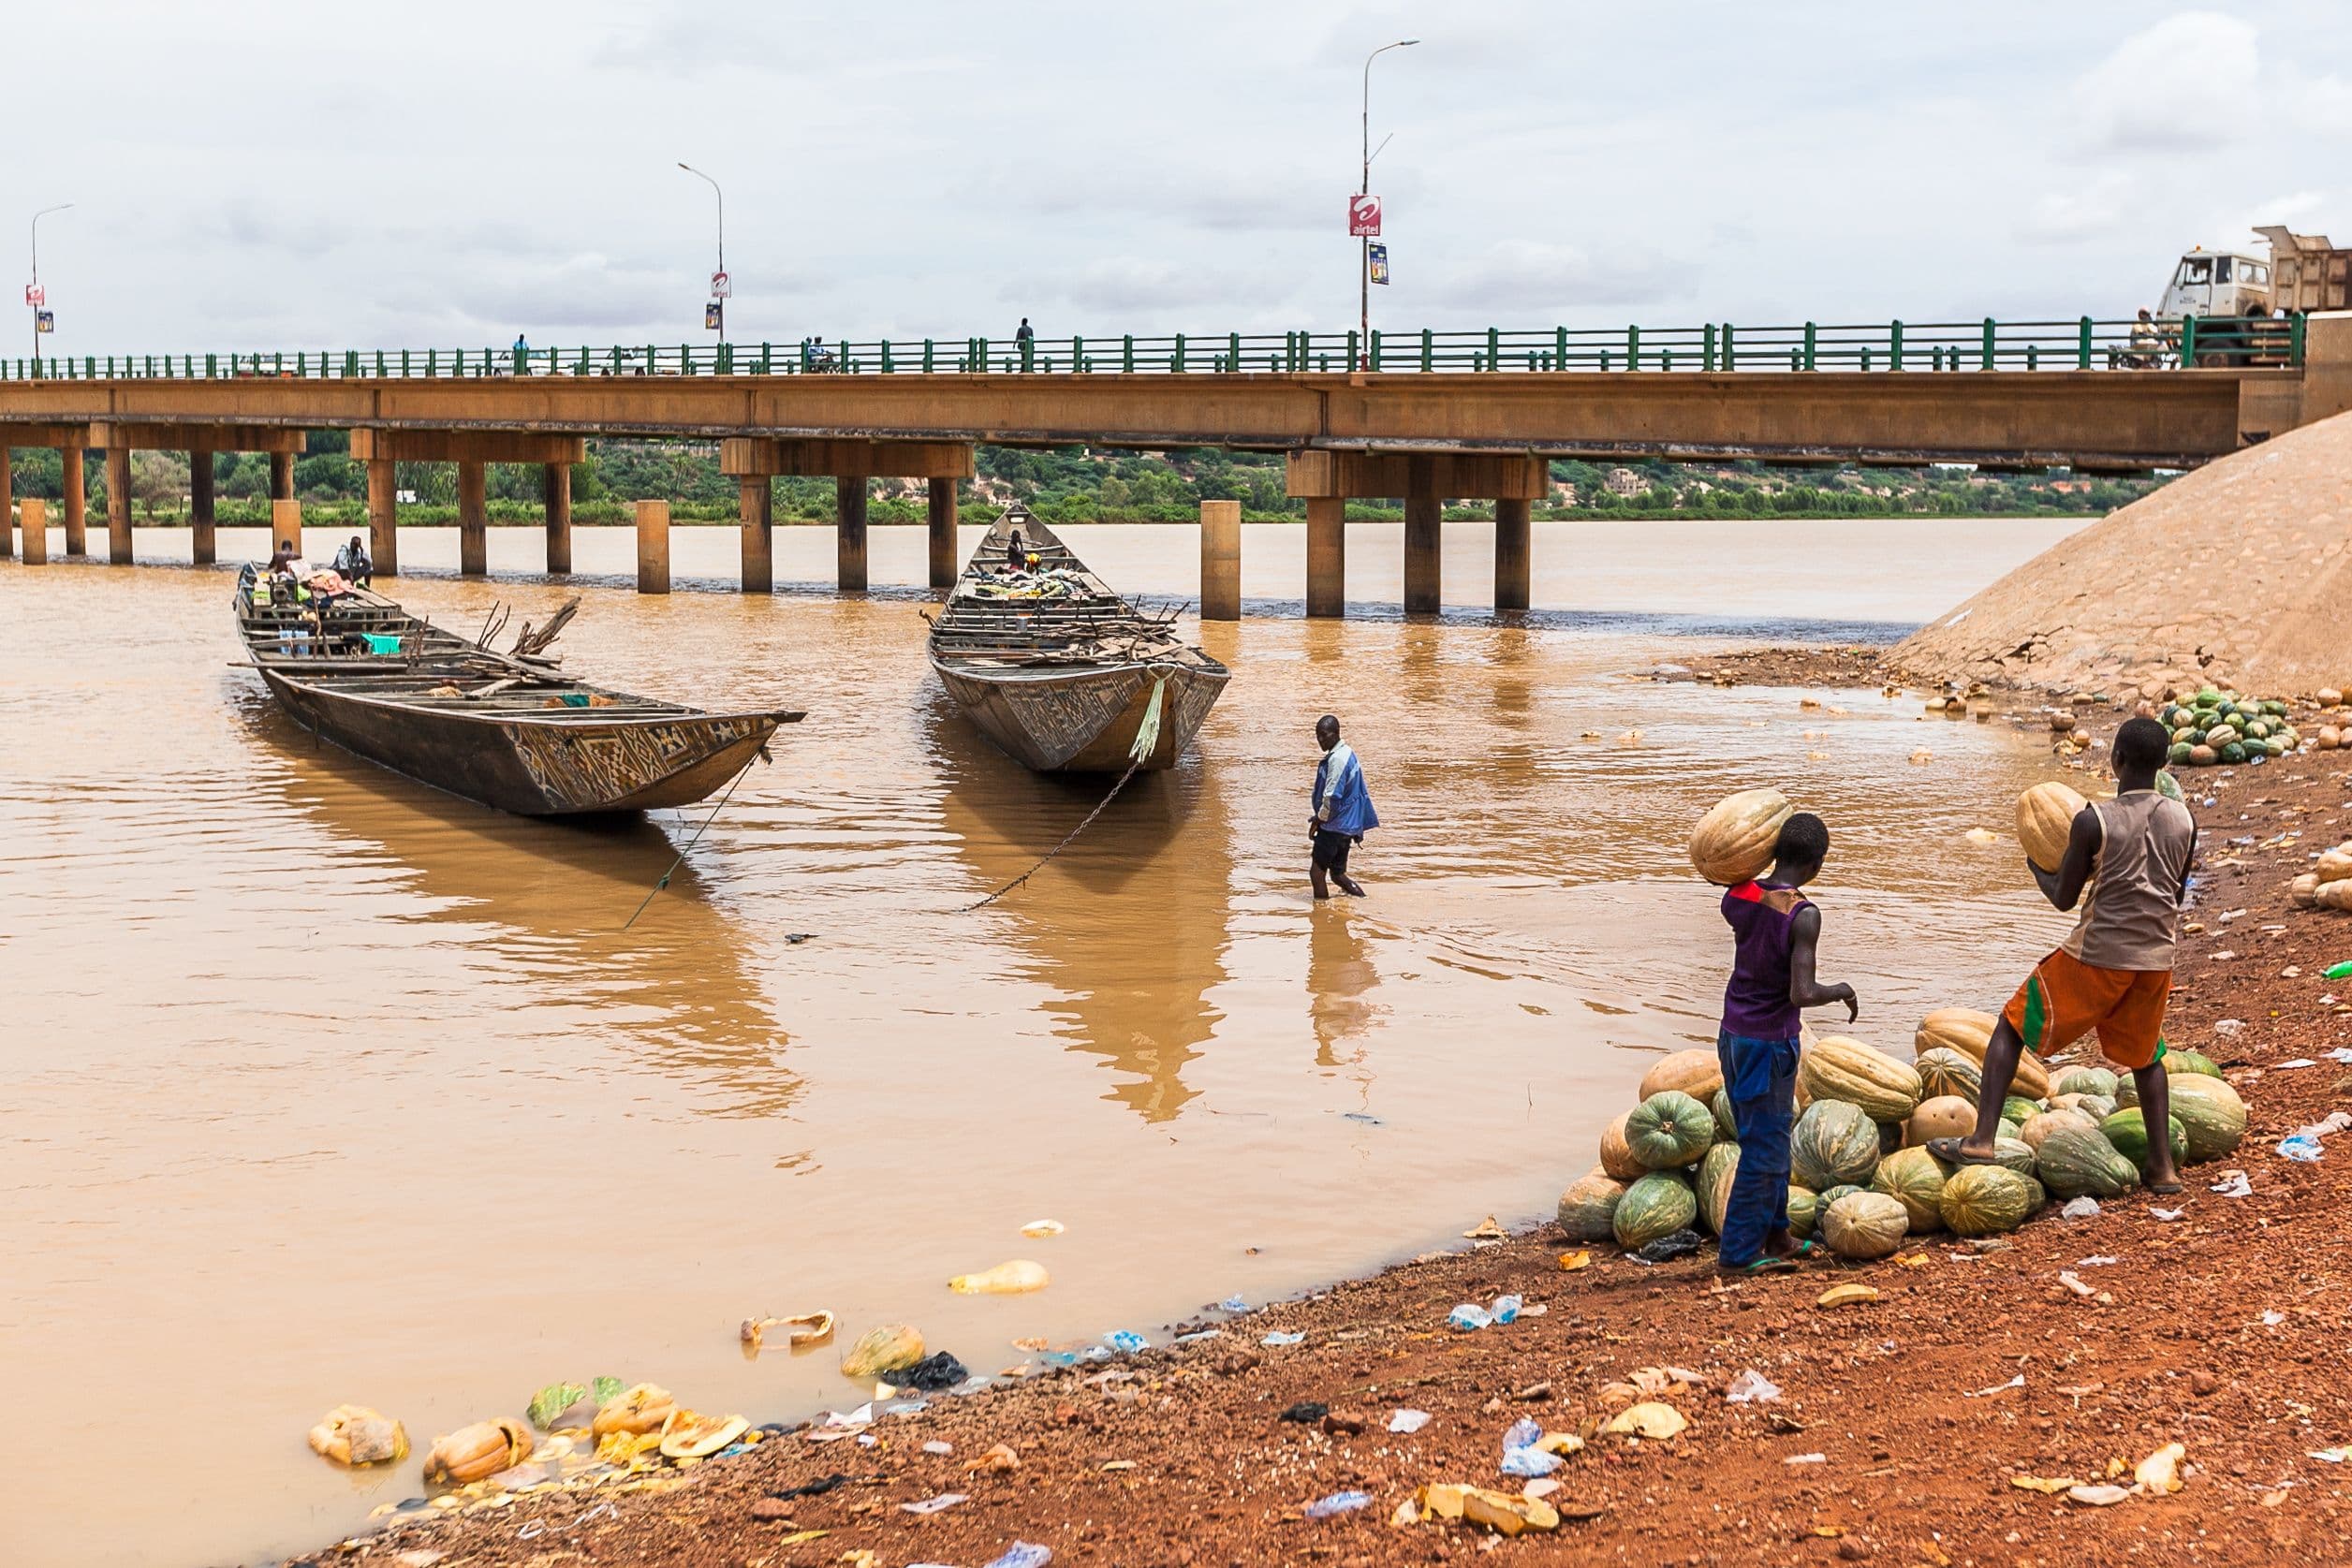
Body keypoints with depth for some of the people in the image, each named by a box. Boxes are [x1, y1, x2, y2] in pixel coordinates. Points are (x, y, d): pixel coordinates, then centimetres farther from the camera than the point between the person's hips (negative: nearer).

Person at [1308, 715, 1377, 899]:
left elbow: (1332, 796, -22)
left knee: (1316, 871, -3)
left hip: (1334, 825, -10)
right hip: (1347, 825, 10)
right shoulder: (1347, 752, 11)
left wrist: (1318, 820, -9)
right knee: (1338, 873, 15)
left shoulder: (1337, 759, -20)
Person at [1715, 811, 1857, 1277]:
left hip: (1733, 1033, 7)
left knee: (1769, 1139, 22)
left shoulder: (1737, 896, -4)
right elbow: (1802, 994, -27)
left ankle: (1775, 1233, 34)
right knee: (1765, 1147, 4)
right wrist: (1842, 991, -8)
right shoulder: (1804, 915, -22)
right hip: (1771, 1042, -7)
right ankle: (1738, 1253, 9)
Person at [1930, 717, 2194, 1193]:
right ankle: (2162, 1165, 21)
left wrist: (2037, 867, 14)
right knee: (2145, 1055, 26)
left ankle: (1981, 1141, 0)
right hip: (2155, 957, 4)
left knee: (2012, 1027, 9)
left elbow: (2063, 897, -5)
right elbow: (2177, 896, 11)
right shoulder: (2184, 820, 0)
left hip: (2096, 955, -4)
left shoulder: (2093, 821, -14)